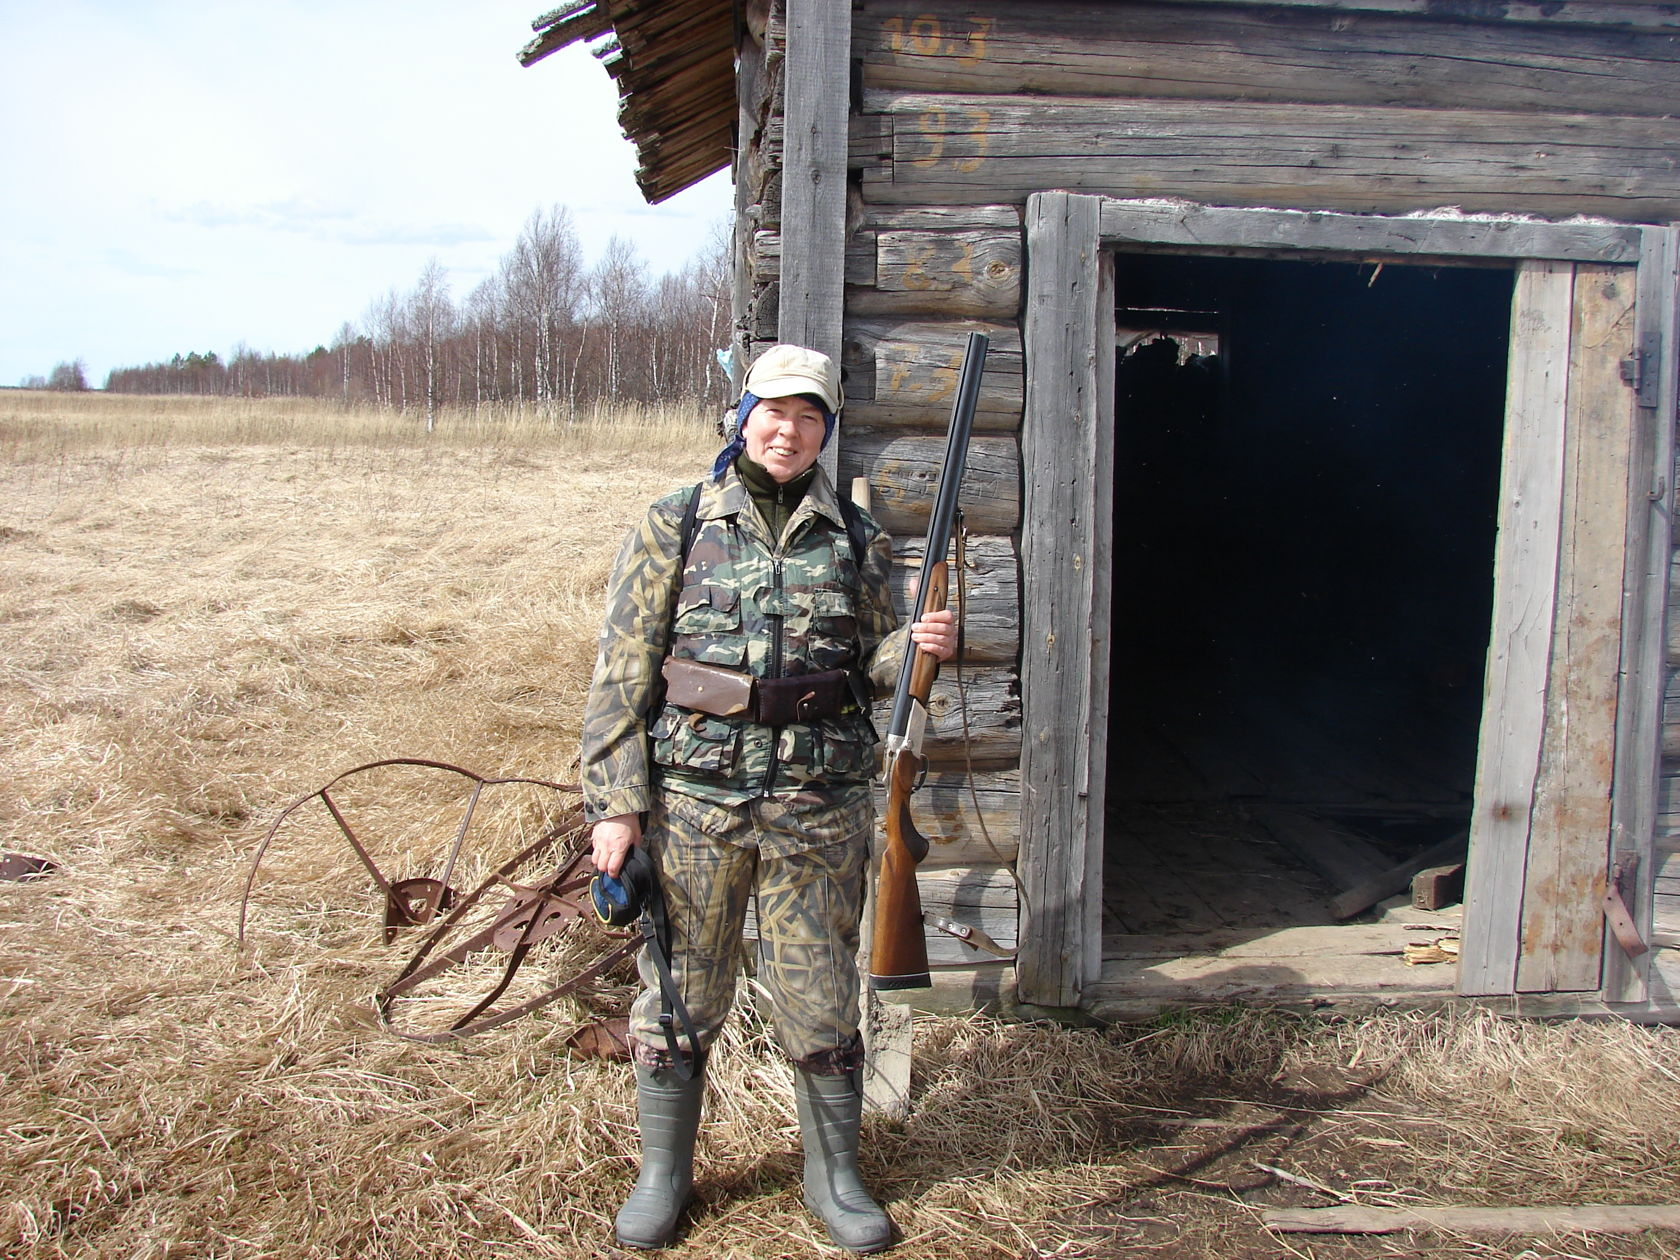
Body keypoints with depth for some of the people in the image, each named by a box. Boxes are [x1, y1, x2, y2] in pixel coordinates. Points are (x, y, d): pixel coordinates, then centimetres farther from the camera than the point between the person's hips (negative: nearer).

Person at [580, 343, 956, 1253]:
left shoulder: (856, 537, 6)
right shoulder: (674, 528, 0)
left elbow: (871, 664, 14)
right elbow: (622, 676, -1)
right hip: (693, 800, -1)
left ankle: (833, 1175, 30)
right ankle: (662, 1174, 31)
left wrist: (913, 646, -9)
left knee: (821, 999, 10)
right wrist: (615, 805, -7)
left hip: (820, 805, 1)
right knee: (679, 997, 11)